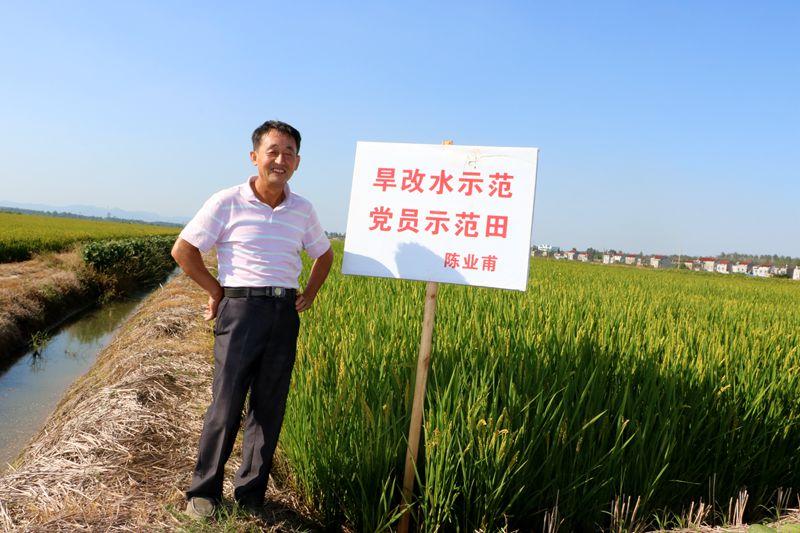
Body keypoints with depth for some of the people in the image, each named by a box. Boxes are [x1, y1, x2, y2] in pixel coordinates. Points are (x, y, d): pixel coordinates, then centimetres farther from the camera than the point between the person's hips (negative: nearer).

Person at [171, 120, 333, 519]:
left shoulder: (302, 210, 9)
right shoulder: (228, 202, -3)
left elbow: (324, 254, 25)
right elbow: (182, 251, 1)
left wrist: (309, 294, 14)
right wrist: (216, 291, 0)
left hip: (285, 314, 4)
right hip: (240, 309, -4)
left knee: (269, 408, 7)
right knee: (226, 404, -2)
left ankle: (251, 495, 22)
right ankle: (203, 493, 17)